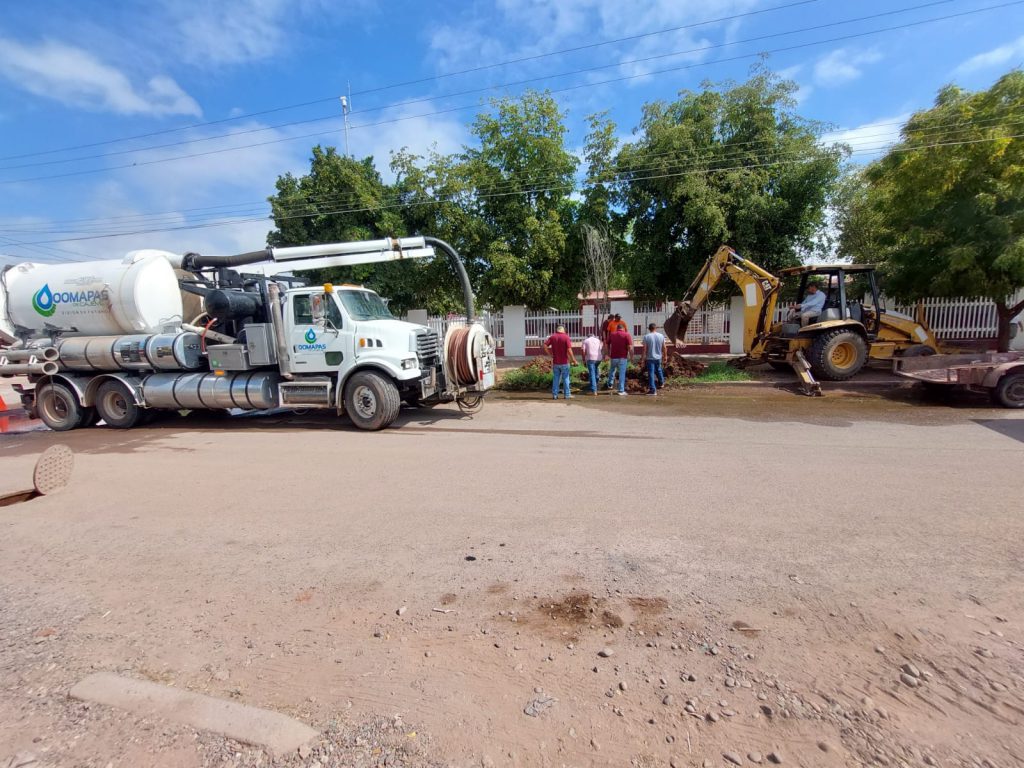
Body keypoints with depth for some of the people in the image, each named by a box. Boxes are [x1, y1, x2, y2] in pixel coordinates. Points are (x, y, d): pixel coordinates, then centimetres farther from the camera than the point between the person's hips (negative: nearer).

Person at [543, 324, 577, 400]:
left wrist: (550, 354, 0)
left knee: (555, 378, 9)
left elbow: (545, 345, -6)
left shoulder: (552, 337, 3)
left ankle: (554, 395, 10)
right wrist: (573, 360, -8)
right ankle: (567, 395, 10)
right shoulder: (566, 337, -8)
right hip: (564, 362, -3)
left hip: (555, 362, 3)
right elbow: (569, 350, -16)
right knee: (566, 378, 6)